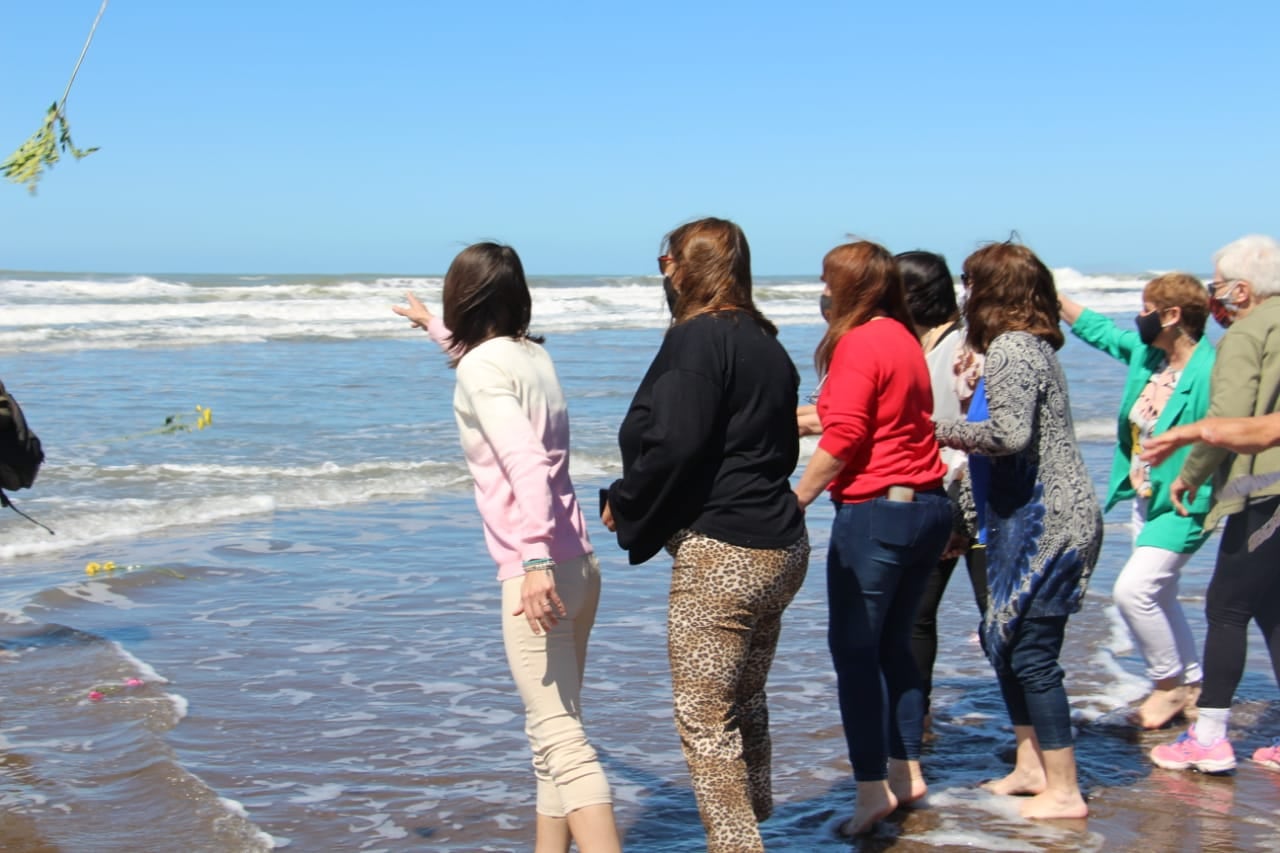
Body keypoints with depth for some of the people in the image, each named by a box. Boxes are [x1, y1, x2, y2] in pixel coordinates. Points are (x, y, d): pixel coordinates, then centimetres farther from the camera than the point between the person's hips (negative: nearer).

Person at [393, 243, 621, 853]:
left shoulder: (480, 368, -10)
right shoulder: (530, 354, 15)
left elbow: (526, 463, -24)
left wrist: (535, 560, -32)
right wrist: (433, 327, 58)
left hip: (539, 572, -9)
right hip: (578, 564, 9)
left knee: (560, 740, -13)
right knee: (554, 731, 15)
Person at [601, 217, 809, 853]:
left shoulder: (697, 338, -11)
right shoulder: (766, 343, 15)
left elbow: (673, 444, -20)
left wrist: (624, 506, -3)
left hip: (720, 555, -9)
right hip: (781, 546, 10)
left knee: (704, 722, -3)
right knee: (745, 709, 19)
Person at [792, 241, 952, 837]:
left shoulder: (859, 344, -12)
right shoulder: (904, 340, 14)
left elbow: (841, 440, -18)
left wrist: (792, 503, -10)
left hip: (875, 512, -9)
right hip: (928, 507, 9)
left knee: (854, 650, -2)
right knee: (893, 644, 17)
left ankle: (872, 788, -1)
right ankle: (907, 772, 22)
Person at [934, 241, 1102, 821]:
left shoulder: (1011, 348, -15)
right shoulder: (1032, 344, 15)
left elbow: (1009, 433, -25)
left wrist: (942, 431, -12)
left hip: (1044, 522, -10)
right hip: (1035, 517, 10)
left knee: (1032, 652, -4)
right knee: (1003, 637, 17)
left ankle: (1064, 793, 4)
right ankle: (1031, 767, 27)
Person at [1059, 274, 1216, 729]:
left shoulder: (1208, 374, -23)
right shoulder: (1146, 353, 2)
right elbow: (1098, 329, 18)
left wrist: (1193, 503, -23)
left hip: (1181, 507, -9)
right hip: (1145, 499, 9)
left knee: (1133, 589, -15)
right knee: (1157, 597, 16)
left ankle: (1169, 685, 4)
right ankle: (1190, 684, 31)